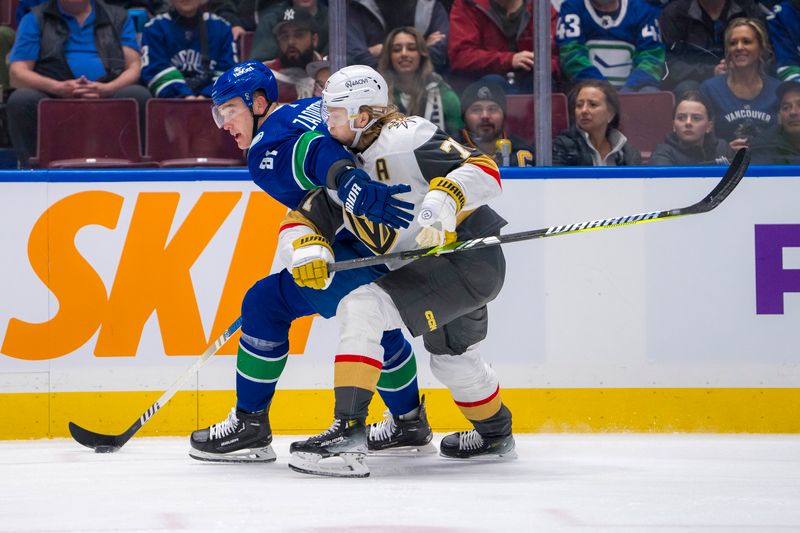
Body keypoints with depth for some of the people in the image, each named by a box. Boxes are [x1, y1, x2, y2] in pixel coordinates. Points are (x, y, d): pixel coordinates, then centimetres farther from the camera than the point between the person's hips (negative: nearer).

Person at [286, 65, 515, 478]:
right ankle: (495, 434, 59)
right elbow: (305, 216, 9)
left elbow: (483, 170, -25)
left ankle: (348, 434, -29)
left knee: (364, 306, -23)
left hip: (469, 257, -11)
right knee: (451, 356, 31)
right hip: (427, 268, 11)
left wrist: (442, 200, -41)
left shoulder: (403, 140, -18)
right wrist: (309, 250, -12)